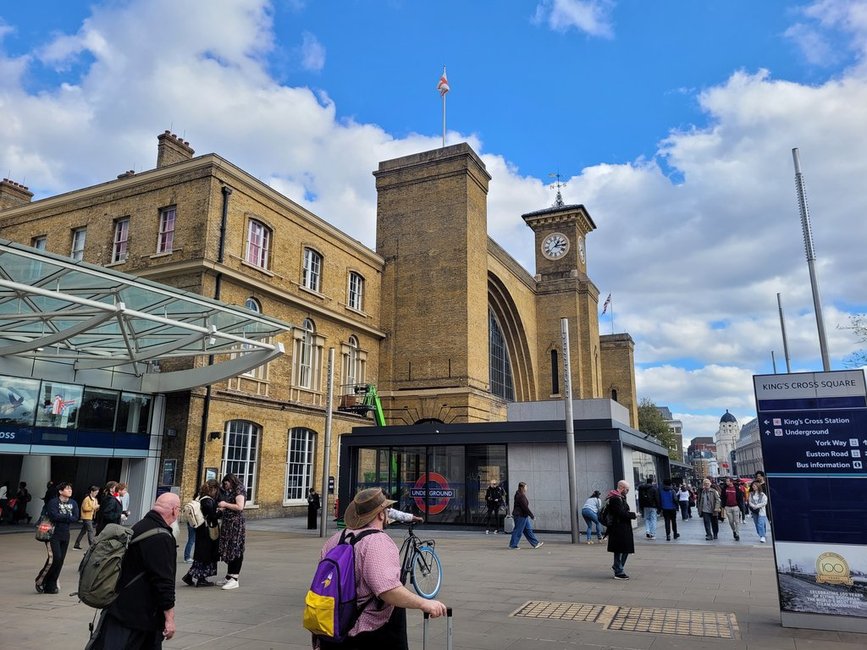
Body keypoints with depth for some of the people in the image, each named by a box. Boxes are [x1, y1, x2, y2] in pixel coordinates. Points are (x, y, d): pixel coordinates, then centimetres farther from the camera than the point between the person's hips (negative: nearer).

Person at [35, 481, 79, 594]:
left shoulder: (73, 503, 7)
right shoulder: (53, 502, -8)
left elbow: (76, 517, -4)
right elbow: (54, 516, -21)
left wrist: (61, 517, -13)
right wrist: (68, 516, -10)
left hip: (65, 535, 5)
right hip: (53, 534, -5)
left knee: (60, 560, 4)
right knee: (55, 558, -16)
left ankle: (51, 586, 15)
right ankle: (40, 580, 5)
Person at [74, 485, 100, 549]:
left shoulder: (95, 499, 11)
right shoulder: (87, 498, -14)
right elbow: (85, 508, -19)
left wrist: (97, 507, 0)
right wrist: (93, 507, -21)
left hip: (90, 518, 9)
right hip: (86, 517, -9)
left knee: (83, 531, 15)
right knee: (91, 531, -11)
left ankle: (76, 545, 25)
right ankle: (92, 546, -12)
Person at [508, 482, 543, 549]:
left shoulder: (519, 495, 13)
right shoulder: (521, 496, -20)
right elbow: (525, 507, -22)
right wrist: (532, 516, -14)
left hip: (523, 516, 11)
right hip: (521, 516, -11)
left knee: (528, 530, 13)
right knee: (518, 531, -2)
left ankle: (535, 543, 18)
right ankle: (512, 545, 6)